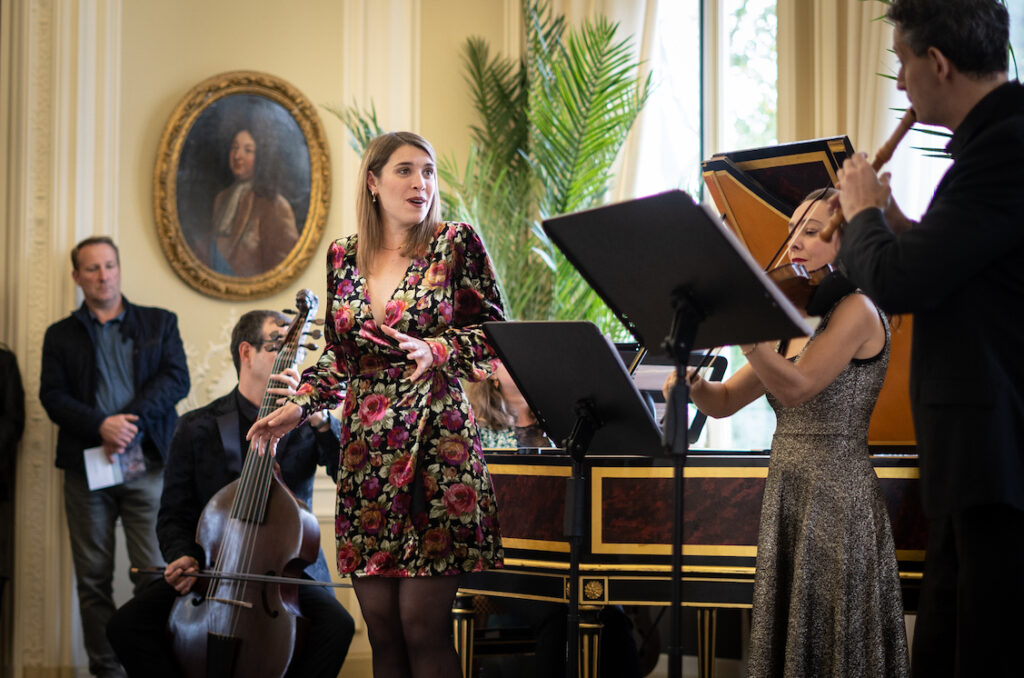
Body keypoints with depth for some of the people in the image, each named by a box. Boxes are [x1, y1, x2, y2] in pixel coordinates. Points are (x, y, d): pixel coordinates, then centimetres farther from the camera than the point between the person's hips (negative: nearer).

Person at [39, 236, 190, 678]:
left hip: (148, 463, -1)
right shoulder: (61, 335, 13)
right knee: (93, 579, 3)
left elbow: (177, 378, 0)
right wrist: (102, 427, -15)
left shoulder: (159, 323, 13)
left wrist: (131, 420, -13)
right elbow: (52, 396, 2)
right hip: (87, 466, 1)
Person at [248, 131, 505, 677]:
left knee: (421, 623, -8)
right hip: (366, 450, 4)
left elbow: (493, 335, 1)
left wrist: (437, 349, -17)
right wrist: (297, 406, 5)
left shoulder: (456, 244, -1)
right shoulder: (343, 256, 11)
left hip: (436, 445, -4)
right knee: (381, 627, 4)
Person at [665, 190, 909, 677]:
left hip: (836, 505, -8)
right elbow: (724, 401, 13)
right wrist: (693, 382, -8)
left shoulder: (857, 310, -7)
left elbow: (796, 386, -23)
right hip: (785, 503, 8)